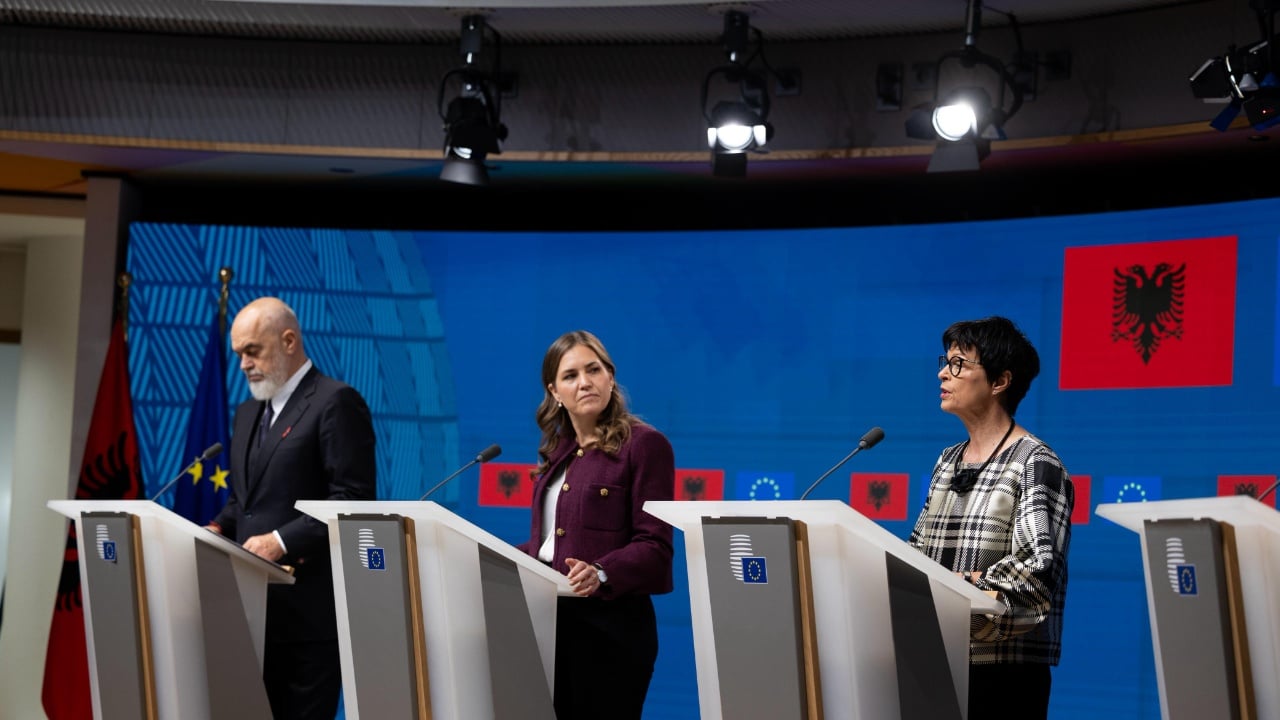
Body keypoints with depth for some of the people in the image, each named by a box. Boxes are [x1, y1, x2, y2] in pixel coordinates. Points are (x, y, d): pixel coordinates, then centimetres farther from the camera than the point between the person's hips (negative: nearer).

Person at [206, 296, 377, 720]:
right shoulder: (248, 412, 20)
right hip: (257, 604, 8)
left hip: (309, 606, -8)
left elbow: (354, 500, -15)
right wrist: (220, 529, 5)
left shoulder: (335, 402, -8)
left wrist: (282, 540, -21)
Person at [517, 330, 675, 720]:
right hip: (551, 616, 7)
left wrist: (602, 574, -30)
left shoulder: (645, 444, -7)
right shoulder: (557, 451, 16)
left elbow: (654, 545, -14)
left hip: (611, 620, -7)